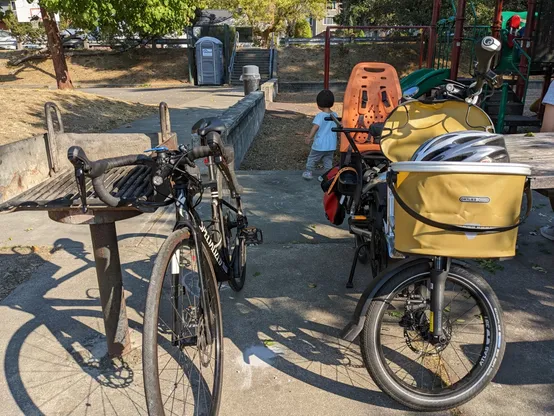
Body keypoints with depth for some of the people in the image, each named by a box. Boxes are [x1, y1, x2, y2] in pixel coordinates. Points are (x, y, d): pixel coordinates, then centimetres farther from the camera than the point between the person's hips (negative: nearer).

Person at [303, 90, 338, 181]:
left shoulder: (320, 115, -16)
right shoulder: (335, 115, 3)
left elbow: (315, 126, -29)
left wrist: (309, 137, -31)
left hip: (320, 145, -5)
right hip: (332, 145, 5)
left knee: (312, 158, 14)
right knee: (328, 161, 14)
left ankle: (308, 172, 25)